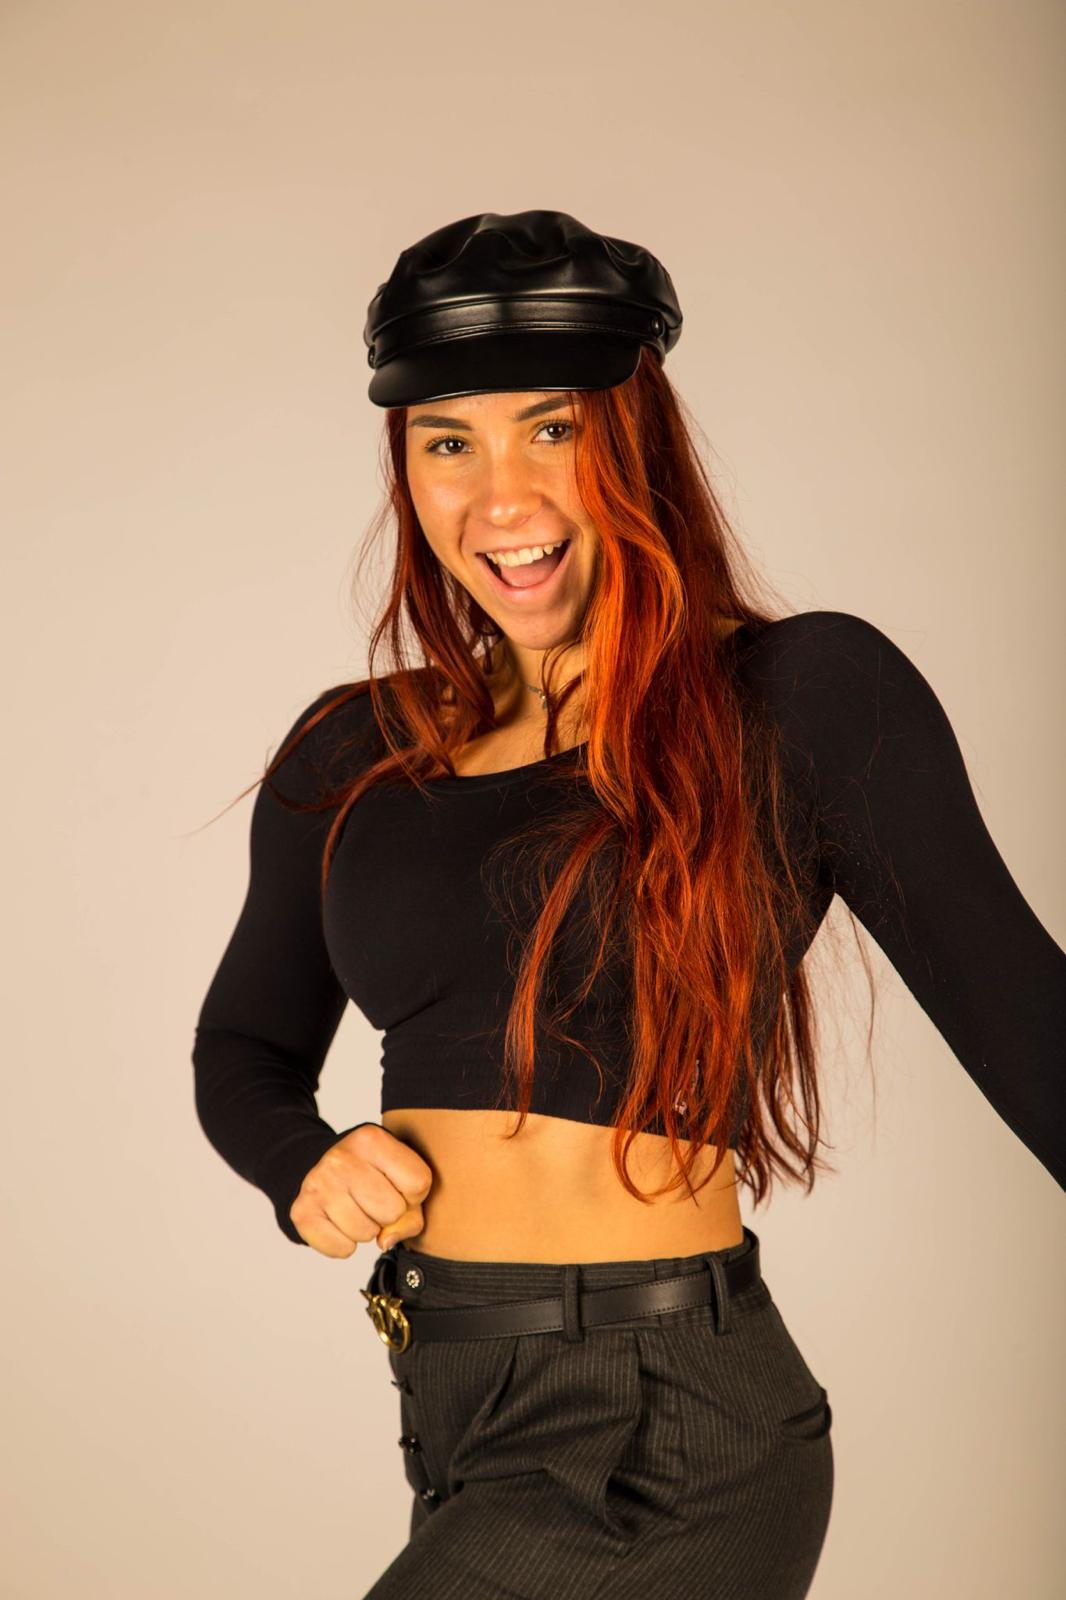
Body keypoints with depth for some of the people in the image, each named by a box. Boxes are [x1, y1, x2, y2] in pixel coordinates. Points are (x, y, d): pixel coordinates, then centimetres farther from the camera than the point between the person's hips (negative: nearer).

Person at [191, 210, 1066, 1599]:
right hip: (451, 1408, 6)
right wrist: (307, 1166, -4)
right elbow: (245, 1048, 17)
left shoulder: (805, 699, -9)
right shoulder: (353, 757, 5)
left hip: (662, 1432, -5)